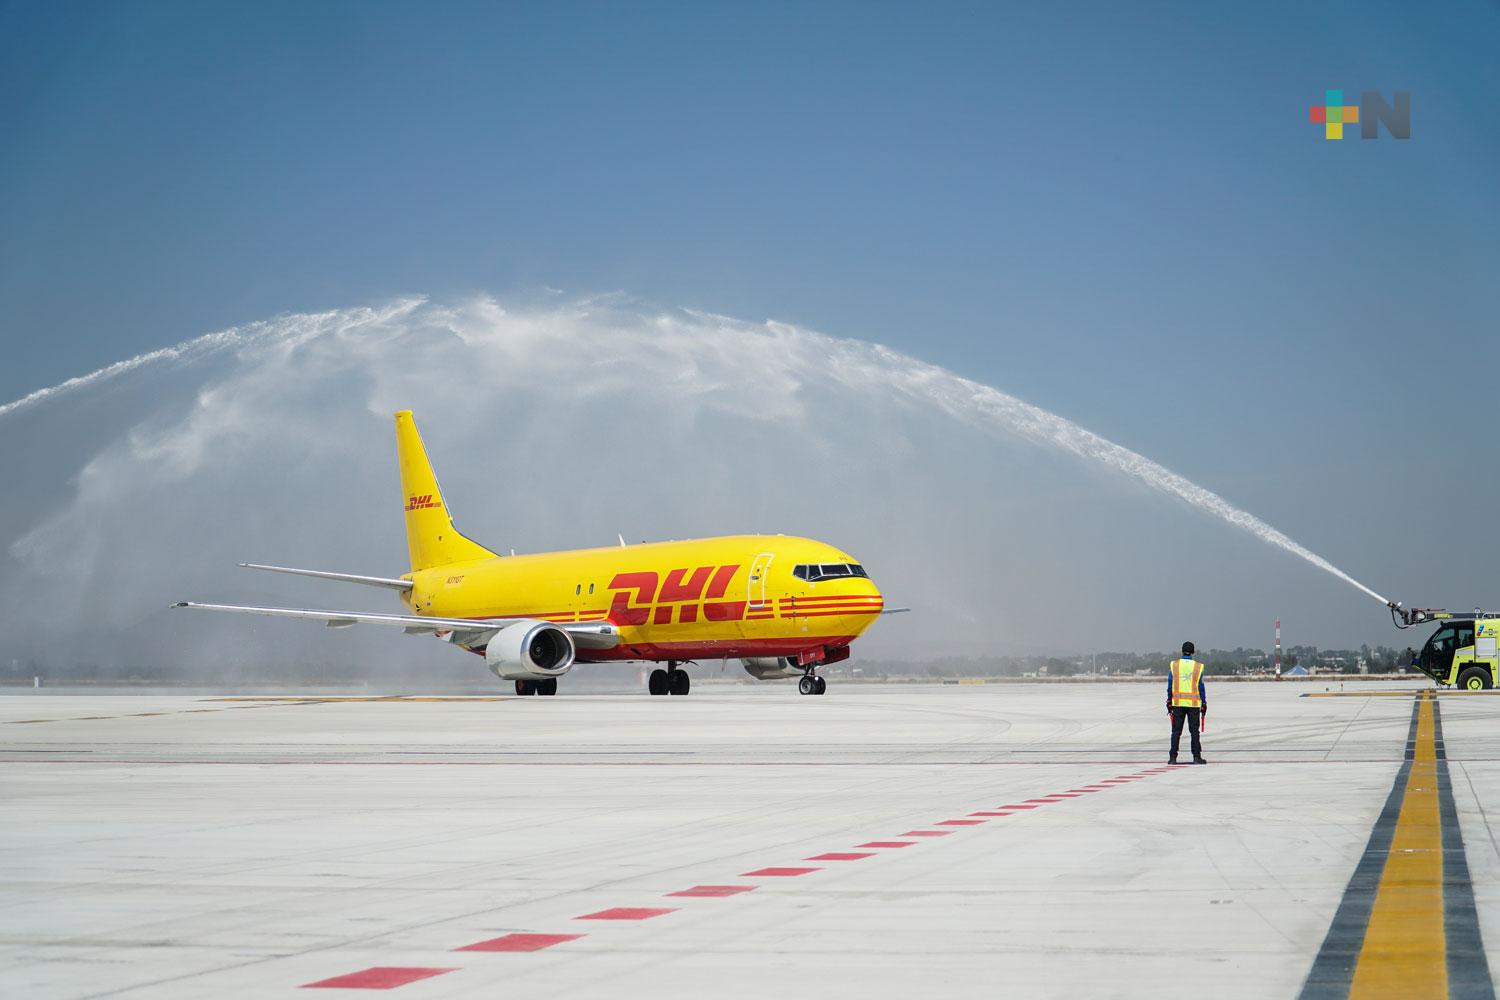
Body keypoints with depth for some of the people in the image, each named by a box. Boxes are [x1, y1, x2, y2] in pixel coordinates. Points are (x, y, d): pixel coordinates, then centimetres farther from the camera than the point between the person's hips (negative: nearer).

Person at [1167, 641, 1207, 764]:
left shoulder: (1173, 665, 0)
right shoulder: (1198, 667, -2)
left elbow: (1170, 686, 2)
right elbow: (1201, 687, 0)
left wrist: (1169, 702, 9)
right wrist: (1204, 703, 7)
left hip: (1178, 703, 1)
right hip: (1194, 703, -1)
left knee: (1176, 731, 5)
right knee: (1194, 731, 4)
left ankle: (1173, 757, 3)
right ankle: (1196, 757, 1)